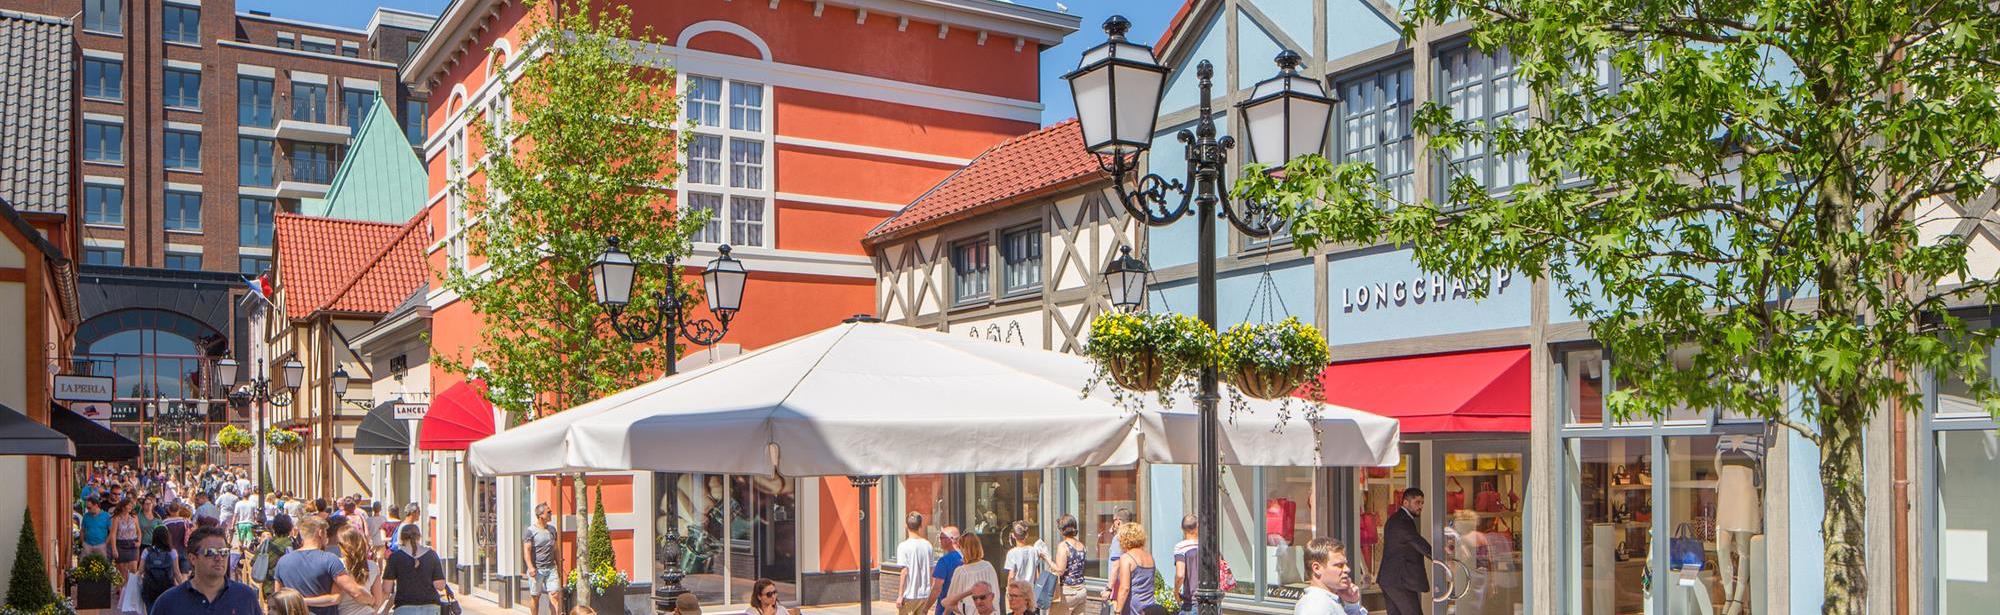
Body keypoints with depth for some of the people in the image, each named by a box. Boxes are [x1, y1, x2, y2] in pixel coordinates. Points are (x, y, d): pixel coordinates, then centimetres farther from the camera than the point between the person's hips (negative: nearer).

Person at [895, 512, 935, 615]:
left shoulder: (903, 546, -12)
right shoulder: (927, 544, 3)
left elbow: (904, 572, -14)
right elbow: (931, 571, 9)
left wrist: (900, 595, -9)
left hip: (909, 595, -5)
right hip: (924, 595, 5)